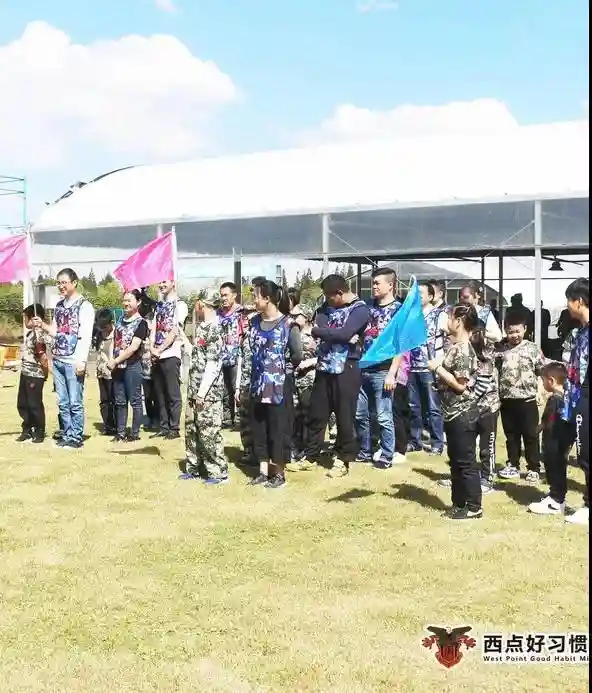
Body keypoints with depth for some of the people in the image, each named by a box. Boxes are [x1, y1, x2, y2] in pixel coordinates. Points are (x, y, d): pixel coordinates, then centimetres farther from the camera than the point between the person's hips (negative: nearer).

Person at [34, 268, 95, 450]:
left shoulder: (84, 306, -7)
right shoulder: (59, 305, 15)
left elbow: (86, 336, -13)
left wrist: (82, 360, -20)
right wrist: (42, 326, 2)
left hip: (74, 361, -7)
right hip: (57, 360, 7)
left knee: (75, 403, -3)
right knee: (62, 402, 10)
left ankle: (76, 438, 3)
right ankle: (67, 434, 18)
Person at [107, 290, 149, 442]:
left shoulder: (141, 323, -7)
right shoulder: (120, 320, 13)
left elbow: (133, 347, -15)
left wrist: (115, 361, -13)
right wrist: (112, 361, 6)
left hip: (132, 366, -7)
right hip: (117, 366, 7)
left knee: (135, 401, 0)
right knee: (120, 401, 11)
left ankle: (135, 433, 6)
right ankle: (121, 432, 18)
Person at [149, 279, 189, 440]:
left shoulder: (180, 305, -3)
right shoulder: (159, 305, 18)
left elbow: (175, 331, -11)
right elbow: (153, 329, 12)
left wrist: (159, 349, -12)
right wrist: (152, 348, -4)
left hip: (171, 355, -7)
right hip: (157, 356, 7)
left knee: (173, 394, -3)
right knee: (160, 394, 9)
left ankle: (174, 428, 2)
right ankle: (164, 427, 15)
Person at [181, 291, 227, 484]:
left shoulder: (214, 329, -17)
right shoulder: (202, 327, 12)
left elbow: (213, 363, -20)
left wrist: (202, 391, -20)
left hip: (209, 391, -9)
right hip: (194, 389, 9)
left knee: (209, 431, -4)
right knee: (192, 429, 16)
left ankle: (218, 472, 6)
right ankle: (194, 467, 27)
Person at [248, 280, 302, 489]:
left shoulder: (288, 324, -13)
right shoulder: (255, 321, 6)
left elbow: (297, 355, -13)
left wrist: (282, 366, 0)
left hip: (279, 384, -6)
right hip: (258, 383, 6)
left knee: (279, 428, 2)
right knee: (259, 427, 11)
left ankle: (279, 473, 14)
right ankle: (263, 471, 22)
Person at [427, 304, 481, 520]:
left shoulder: (462, 349, -18)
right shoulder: (457, 347, 11)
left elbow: (460, 384, -21)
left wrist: (437, 368, -15)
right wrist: (438, 367, 7)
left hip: (462, 414, -10)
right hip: (454, 413, 10)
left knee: (466, 462, -2)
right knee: (456, 461, 15)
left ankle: (474, 507, 6)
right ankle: (459, 503, 24)